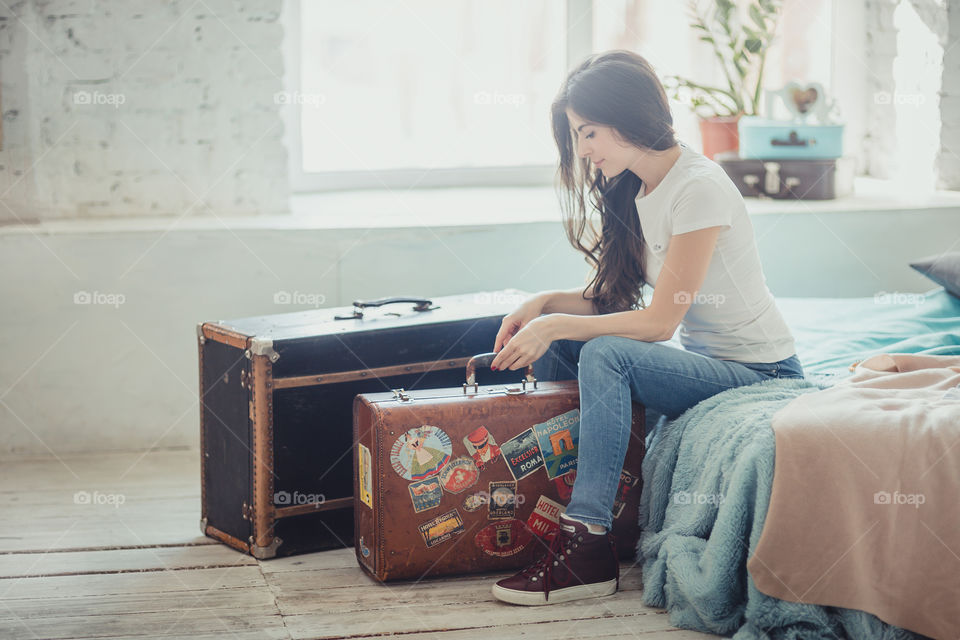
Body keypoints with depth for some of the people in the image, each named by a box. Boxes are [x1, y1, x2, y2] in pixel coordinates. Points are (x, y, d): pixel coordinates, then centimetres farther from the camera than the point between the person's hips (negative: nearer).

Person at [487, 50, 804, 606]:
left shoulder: (698, 188, -20)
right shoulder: (635, 191, 8)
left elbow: (660, 320, -21)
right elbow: (610, 297, 11)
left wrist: (555, 325, -21)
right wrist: (546, 303, -8)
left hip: (758, 373, -9)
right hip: (701, 359, 9)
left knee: (606, 355, -30)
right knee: (554, 348, -4)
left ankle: (588, 544, -29)